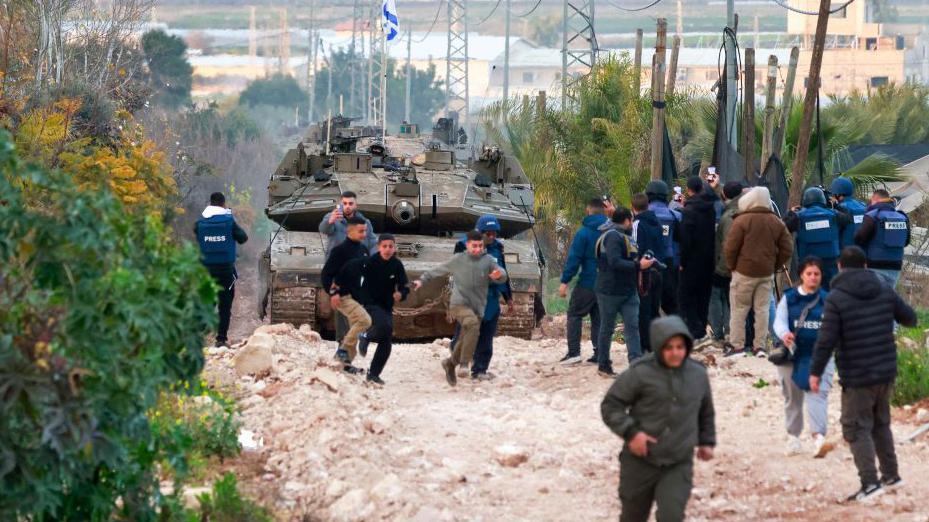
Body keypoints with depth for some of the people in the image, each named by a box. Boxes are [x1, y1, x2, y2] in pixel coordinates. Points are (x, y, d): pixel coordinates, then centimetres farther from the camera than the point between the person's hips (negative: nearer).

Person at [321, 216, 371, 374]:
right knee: (365, 320, -23)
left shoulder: (363, 250, 11)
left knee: (355, 328, 10)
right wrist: (332, 292, -21)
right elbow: (326, 274, -12)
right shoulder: (340, 250, -12)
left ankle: (347, 363, 19)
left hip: (357, 297, 8)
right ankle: (343, 349, -14)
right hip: (344, 296, -8)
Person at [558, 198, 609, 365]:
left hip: (587, 283, -5)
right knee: (599, 317, 12)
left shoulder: (583, 232, -11)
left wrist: (565, 281, -12)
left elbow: (574, 258, -14)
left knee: (574, 315, 4)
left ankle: (573, 352, -6)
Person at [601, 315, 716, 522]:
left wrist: (706, 441, 20)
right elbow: (610, 405, -7)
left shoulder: (698, 374, 3)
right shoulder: (640, 373, -12)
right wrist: (630, 432, -18)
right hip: (640, 462, -1)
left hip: (679, 466, 1)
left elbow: (706, 412, 22)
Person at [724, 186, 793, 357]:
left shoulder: (742, 221, -11)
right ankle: (760, 346, 8)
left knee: (739, 309, 4)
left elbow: (730, 247, -12)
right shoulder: (776, 222, 4)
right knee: (762, 309, 8)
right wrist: (774, 265, 12)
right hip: (767, 273, 4)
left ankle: (737, 345, 1)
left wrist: (731, 266, 4)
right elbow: (787, 249, 5)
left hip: (744, 272, -4)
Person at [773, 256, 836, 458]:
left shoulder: (827, 300, 5)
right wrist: (784, 334, -26)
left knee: (817, 395, -17)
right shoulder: (789, 298, 4)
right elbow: (779, 321, -4)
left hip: (819, 356, -1)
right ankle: (793, 436, 30)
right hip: (792, 356, 1)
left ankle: (818, 437, -28)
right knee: (793, 398, 12)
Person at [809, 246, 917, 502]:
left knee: (857, 428, 0)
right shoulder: (885, 290, 2)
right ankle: (891, 474, 27)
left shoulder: (836, 298, -13)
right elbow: (910, 318, 13)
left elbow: (826, 340, -16)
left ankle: (869, 482, -12)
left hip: (856, 377, -6)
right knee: (881, 423, 22)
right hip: (886, 372, 6)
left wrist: (816, 372, -6)